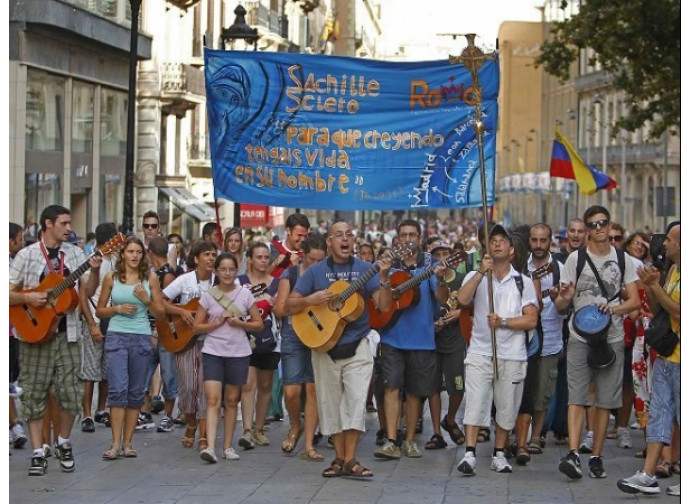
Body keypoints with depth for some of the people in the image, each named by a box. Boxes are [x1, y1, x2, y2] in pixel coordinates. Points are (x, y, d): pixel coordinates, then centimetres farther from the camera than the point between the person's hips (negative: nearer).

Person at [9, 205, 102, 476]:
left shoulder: (75, 254, 7)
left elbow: (89, 291, 3)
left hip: (66, 334, 2)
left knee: (71, 393, -1)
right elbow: (9, 293, -1)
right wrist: (28, 297, -18)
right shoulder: (26, 255, -1)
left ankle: (64, 443, 21)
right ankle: (38, 454, 7)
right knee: (35, 394, 0)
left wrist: (94, 271, -14)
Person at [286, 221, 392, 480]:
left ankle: (350, 460, -9)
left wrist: (384, 279, -23)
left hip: (357, 346, -1)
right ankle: (340, 458, 16)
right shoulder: (316, 271, 2)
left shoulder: (365, 269, 1)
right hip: (324, 346, 1)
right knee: (331, 403, 6)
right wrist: (311, 299, -17)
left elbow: (384, 305, -7)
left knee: (356, 398, -12)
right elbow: (290, 305, 2)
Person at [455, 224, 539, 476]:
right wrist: (482, 272, -20)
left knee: (506, 407, 6)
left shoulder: (523, 282, 6)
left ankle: (499, 454, 19)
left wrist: (503, 322, -15)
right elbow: (462, 300, -13)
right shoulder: (475, 277, 8)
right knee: (474, 403, -11)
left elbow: (531, 320, -2)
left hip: (512, 355, 1)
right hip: (480, 353, -1)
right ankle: (469, 454, -11)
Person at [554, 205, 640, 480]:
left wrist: (614, 308, -16)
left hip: (612, 338, 2)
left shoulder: (623, 260, 8)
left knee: (605, 400, 4)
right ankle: (573, 454, -20)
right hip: (580, 337, -2)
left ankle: (596, 456, 11)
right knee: (577, 397, -12)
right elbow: (560, 306, 2)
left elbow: (635, 301, 5)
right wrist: (565, 298, -23)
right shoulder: (576, 259, 3)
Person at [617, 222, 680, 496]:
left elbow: (679, 312, -22)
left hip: (681, 360, -9)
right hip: (665, 355, 9)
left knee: (684, 417, 1)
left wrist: (656, 286, -16)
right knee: (659, 413, 4)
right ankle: (648, 475, 2)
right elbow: (658, 307, 17)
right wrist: (649, 286, 1)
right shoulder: (673, 270, 13)